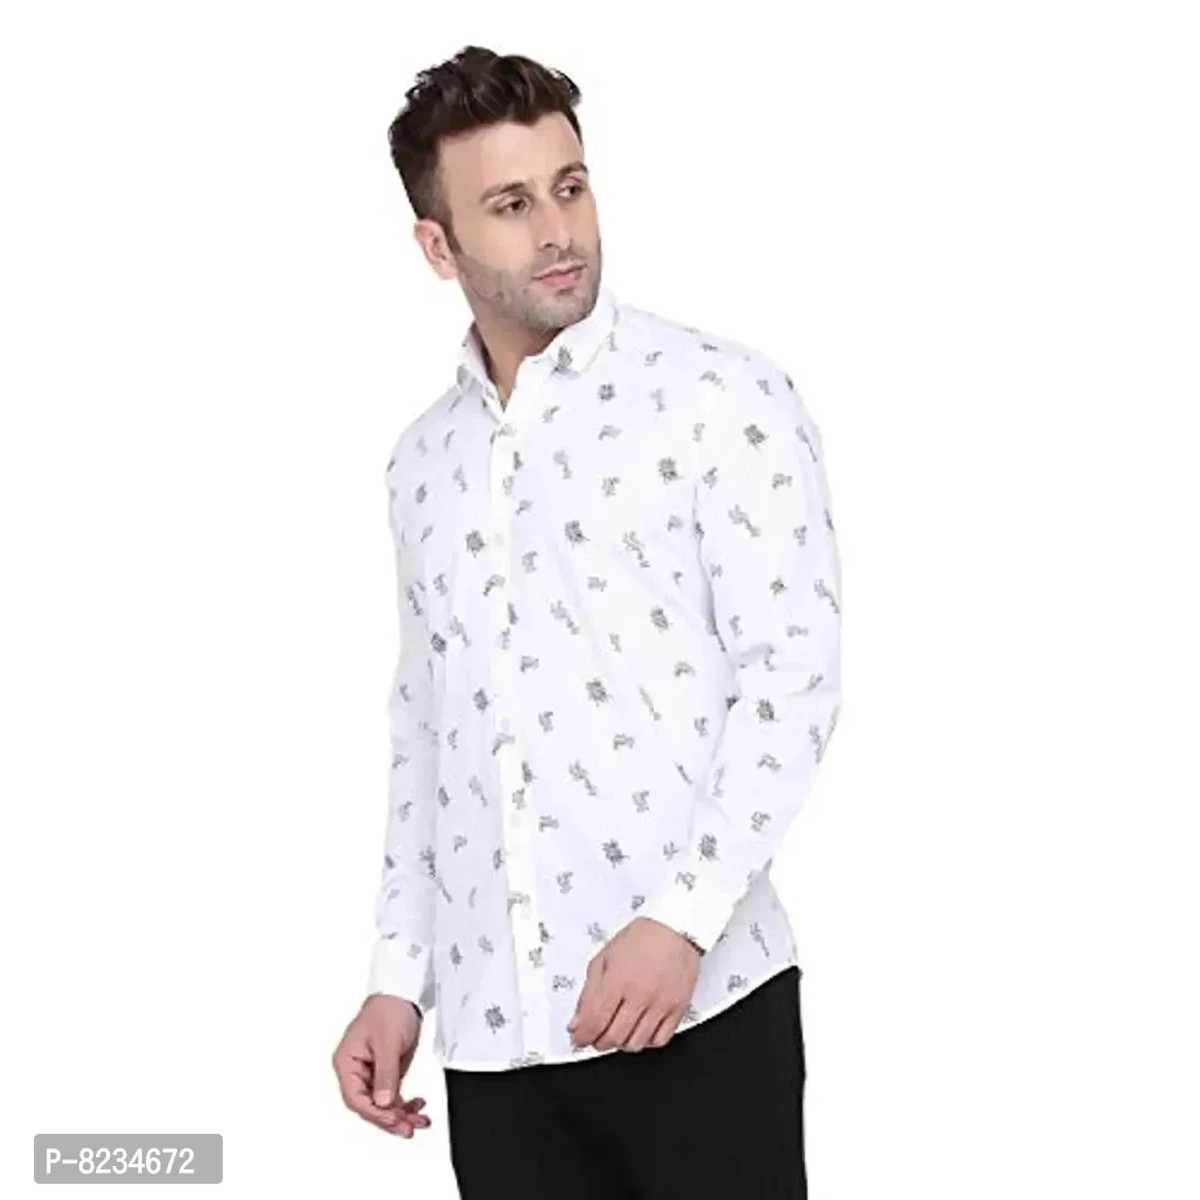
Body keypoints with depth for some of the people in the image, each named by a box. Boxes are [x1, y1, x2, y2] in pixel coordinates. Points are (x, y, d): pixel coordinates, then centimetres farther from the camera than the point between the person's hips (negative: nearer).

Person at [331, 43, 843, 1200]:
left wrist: (682, 917, -17)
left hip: (697, 1011, -4)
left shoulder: (720, 396, -2)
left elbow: (793, 668, -8)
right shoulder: (422, 460, 14)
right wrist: (400, 978, 14)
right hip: (493, 1031, 5)